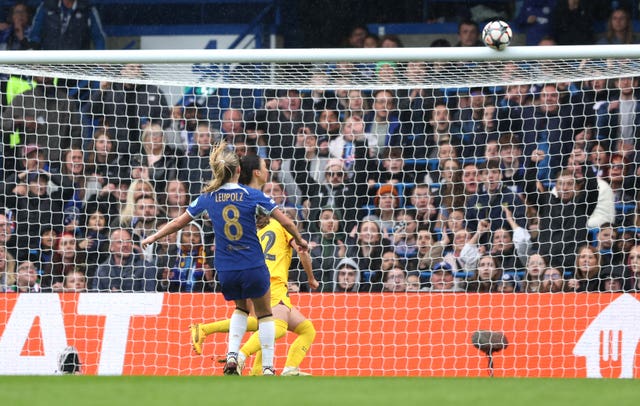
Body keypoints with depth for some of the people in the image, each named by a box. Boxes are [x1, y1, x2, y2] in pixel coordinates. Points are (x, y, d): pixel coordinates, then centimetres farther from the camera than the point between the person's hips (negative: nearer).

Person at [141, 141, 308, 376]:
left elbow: (178, 222, 8)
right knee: (264, 314, 17)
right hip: (254, 268, -3)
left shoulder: (208, 198, 0)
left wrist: (153, 238, 22)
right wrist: (299, 240, 14)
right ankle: (267, 367, 11)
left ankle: (232, 356, 9)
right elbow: (285, 221, -3)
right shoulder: (252, 195, -6)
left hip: (226, 271, 3)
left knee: (241, 308, 28)